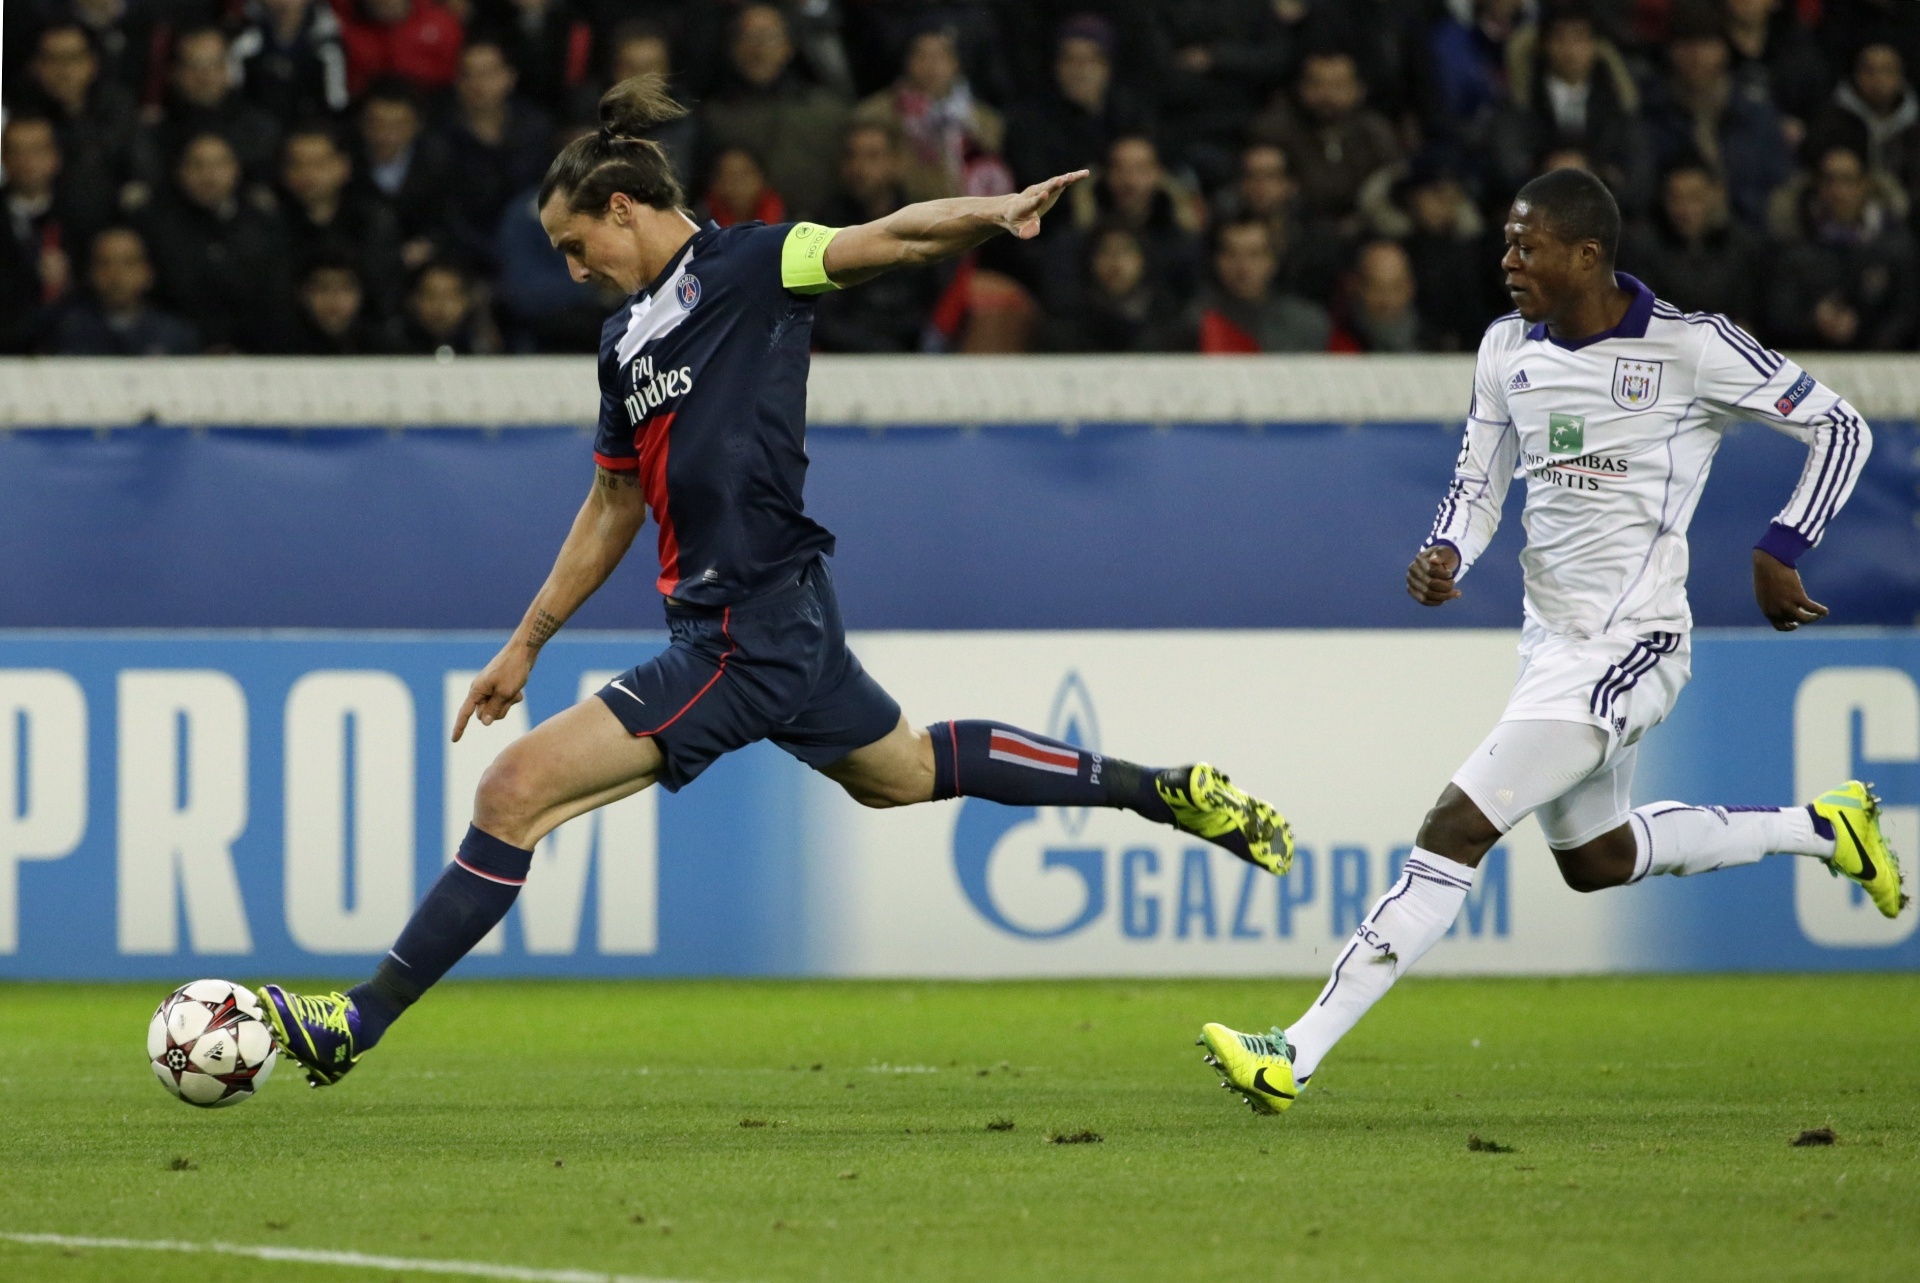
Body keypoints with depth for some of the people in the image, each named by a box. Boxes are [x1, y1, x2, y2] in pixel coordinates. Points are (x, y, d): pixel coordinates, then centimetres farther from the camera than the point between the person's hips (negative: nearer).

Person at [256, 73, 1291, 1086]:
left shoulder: (748, 266, -7)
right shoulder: (626, 339, 17)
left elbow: (892, 238, -19)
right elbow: (614, 507, 26)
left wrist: (993, 213, -39)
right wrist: (526, 644, 28)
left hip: (749, 638, -10)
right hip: (781, 625, 10)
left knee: (517, 790, -14)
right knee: (902, 770, 29)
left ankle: (360, 1021, -10)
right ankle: (1165, 793, 42)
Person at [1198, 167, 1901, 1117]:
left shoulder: (1691, 348, -13)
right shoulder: (1509, 349, 5)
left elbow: (1841, 430, -3)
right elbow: (1477, 484, 15)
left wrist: (1780, 554, -9)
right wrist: (1446, 556, -6)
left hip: (1625, 647, -9)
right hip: (1550, 638, 9)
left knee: (1454, 832, -16)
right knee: (1591, 858, 25)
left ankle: (1297, 1057, -19)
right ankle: (1818, 829, 42)